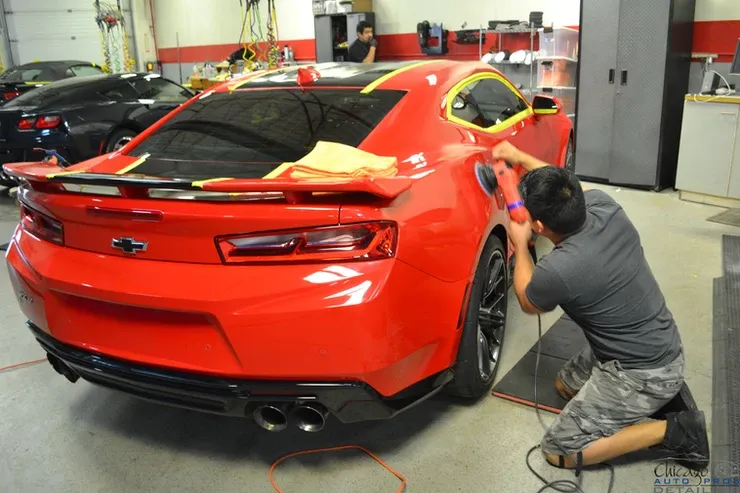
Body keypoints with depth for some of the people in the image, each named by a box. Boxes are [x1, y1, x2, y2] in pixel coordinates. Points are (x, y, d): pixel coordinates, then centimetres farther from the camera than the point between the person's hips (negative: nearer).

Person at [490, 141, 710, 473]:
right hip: (660, 346, 9)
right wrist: (521, 157, 19)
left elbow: (528, 302, -4)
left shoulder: (557, 270, -30)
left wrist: (520, 247, 4)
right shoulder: (605, 207, -11)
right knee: (565, 385, 26)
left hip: (644, 373, -8)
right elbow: (571, 191, 15)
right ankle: (663, 396, 16)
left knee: (559, 451, -1)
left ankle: (674, 431, -2)